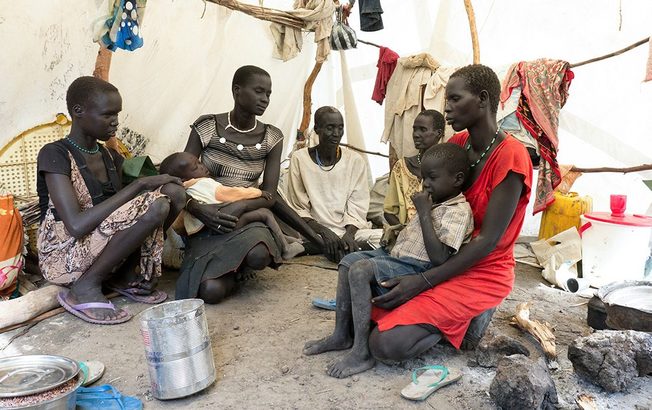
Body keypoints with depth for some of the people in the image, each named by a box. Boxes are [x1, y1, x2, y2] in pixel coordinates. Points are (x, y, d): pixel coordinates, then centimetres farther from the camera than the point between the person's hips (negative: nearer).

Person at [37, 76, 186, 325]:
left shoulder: (110, 157, 9)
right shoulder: (54, 155, -14)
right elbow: (76, 225, -27)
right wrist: (140, 184, -25)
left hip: (101, 246, 7)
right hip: (63, 258, -7)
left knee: (173, 192, -11)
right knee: (155, 206, -29)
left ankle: (123, 275, -1)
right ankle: (84, 289, -13)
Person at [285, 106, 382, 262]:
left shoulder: (355, 161, 5)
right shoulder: (299, 159, 0)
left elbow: (356, 208, 2)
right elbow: (298, 209, -1)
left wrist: (349, 233, -19)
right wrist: (324, 231, -18)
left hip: (349, 230, 2)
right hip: (315, 230, -2)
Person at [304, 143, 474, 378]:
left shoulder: (458, 211, -15)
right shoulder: (434, 200, 14)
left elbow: (439, 258, -26)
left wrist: (423, 212, -22)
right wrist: (398, 232, 7)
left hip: (416, 269, -10)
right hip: (398, 256, 10)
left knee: (360, 270, -25)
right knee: (349, 260, 6)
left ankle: (362, 352, -20)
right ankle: (341, 334, 7)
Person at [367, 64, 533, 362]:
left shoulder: (510, 156, -20)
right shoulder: (457, 144, 3)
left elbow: (488, 241, -22)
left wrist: (423, 281, -24)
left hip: (482, 273, -7)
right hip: (444, 259, 8)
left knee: (386, 344, -21)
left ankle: (472, 314, 1)